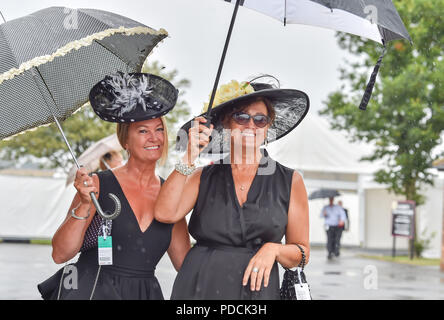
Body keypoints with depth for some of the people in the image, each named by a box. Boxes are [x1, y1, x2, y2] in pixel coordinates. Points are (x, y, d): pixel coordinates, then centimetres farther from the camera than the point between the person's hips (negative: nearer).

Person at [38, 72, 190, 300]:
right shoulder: (99, 185, -5)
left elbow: (187, 264, 8)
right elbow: (60, 254, -9)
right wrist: (84, 206, -22)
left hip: (144, 293, 2)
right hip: (89, 290, -2)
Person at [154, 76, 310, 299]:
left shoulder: (290, 181, 5)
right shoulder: (203, 176, 6)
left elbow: (302, 252, 8)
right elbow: (165, 213, -11)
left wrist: (273, 249, -11)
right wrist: (190, 157, -12)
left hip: (258, 290, 0)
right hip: (198, 288, 0)